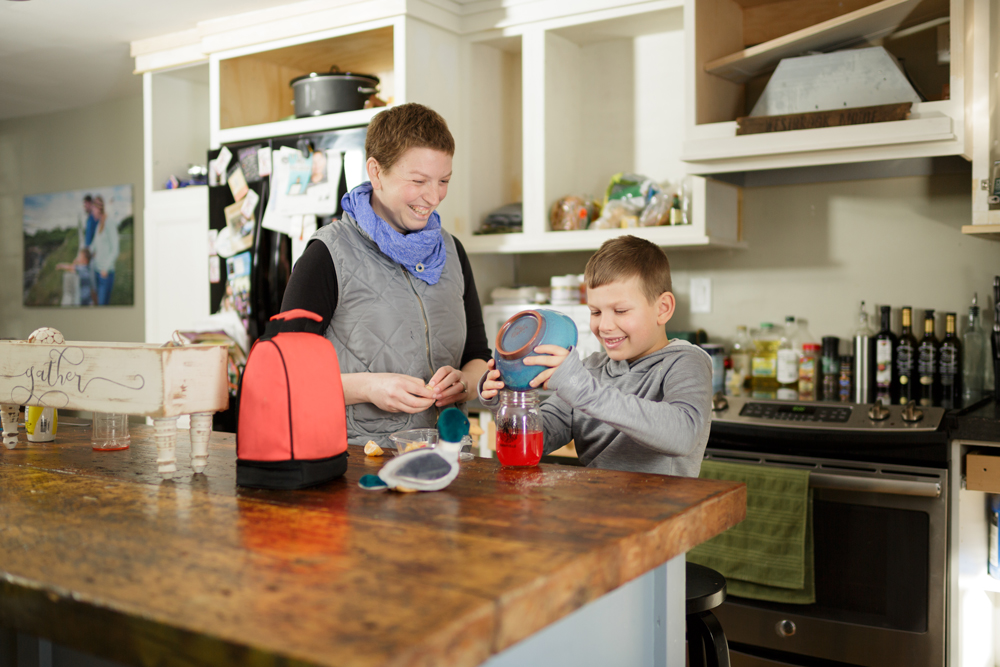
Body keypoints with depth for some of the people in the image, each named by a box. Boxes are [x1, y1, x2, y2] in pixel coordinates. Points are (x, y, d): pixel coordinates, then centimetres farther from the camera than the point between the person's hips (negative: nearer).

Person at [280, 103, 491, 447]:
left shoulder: (451, 252, 14)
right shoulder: (327, 257, -4)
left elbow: (479, 356, 20)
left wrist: (462, 382, -2)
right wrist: (368, 387, -19)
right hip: (353, 457, -4)